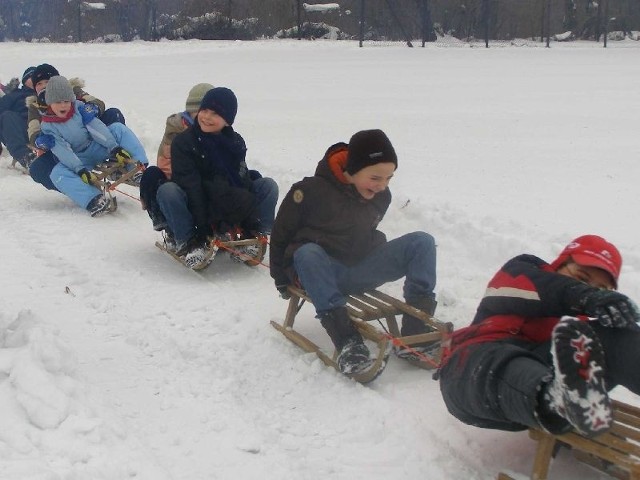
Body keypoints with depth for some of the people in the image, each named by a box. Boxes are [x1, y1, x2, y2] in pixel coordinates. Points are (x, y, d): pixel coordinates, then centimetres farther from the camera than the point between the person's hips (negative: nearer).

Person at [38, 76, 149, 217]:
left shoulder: (79, 108, -3)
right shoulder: (47, 126, -9)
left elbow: (96, 127, -10)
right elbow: (62, 151, -18)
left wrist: (114, 147, -22)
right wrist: (79, 170, -32)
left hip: (96, 147, 2)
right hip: (76, 160, -2)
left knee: (119, 128, -18)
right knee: (57, 174, -32)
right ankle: (94, 200, -51)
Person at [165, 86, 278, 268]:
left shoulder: (236, 142, 0)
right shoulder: (183, 142, -12)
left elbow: (241, 179, -1)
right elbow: (190, 186, -20)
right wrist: (201, 228, -28)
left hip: (228, 207, 3)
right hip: (193, 209, -3)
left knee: (268, 185, -10)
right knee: (167, 190, -32)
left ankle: (252, 238, -14)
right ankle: (187, 242, -26)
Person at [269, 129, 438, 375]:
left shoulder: (381, 196, 0)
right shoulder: (311, 190, -17)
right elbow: (280, 235, -5)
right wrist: (281, 280, 2)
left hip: (359, 272, 5)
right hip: (317, 271, -4)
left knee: (422, 242, -14)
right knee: (307, 252, -40)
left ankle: (415, 333, -25)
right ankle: (346, 341, -48)